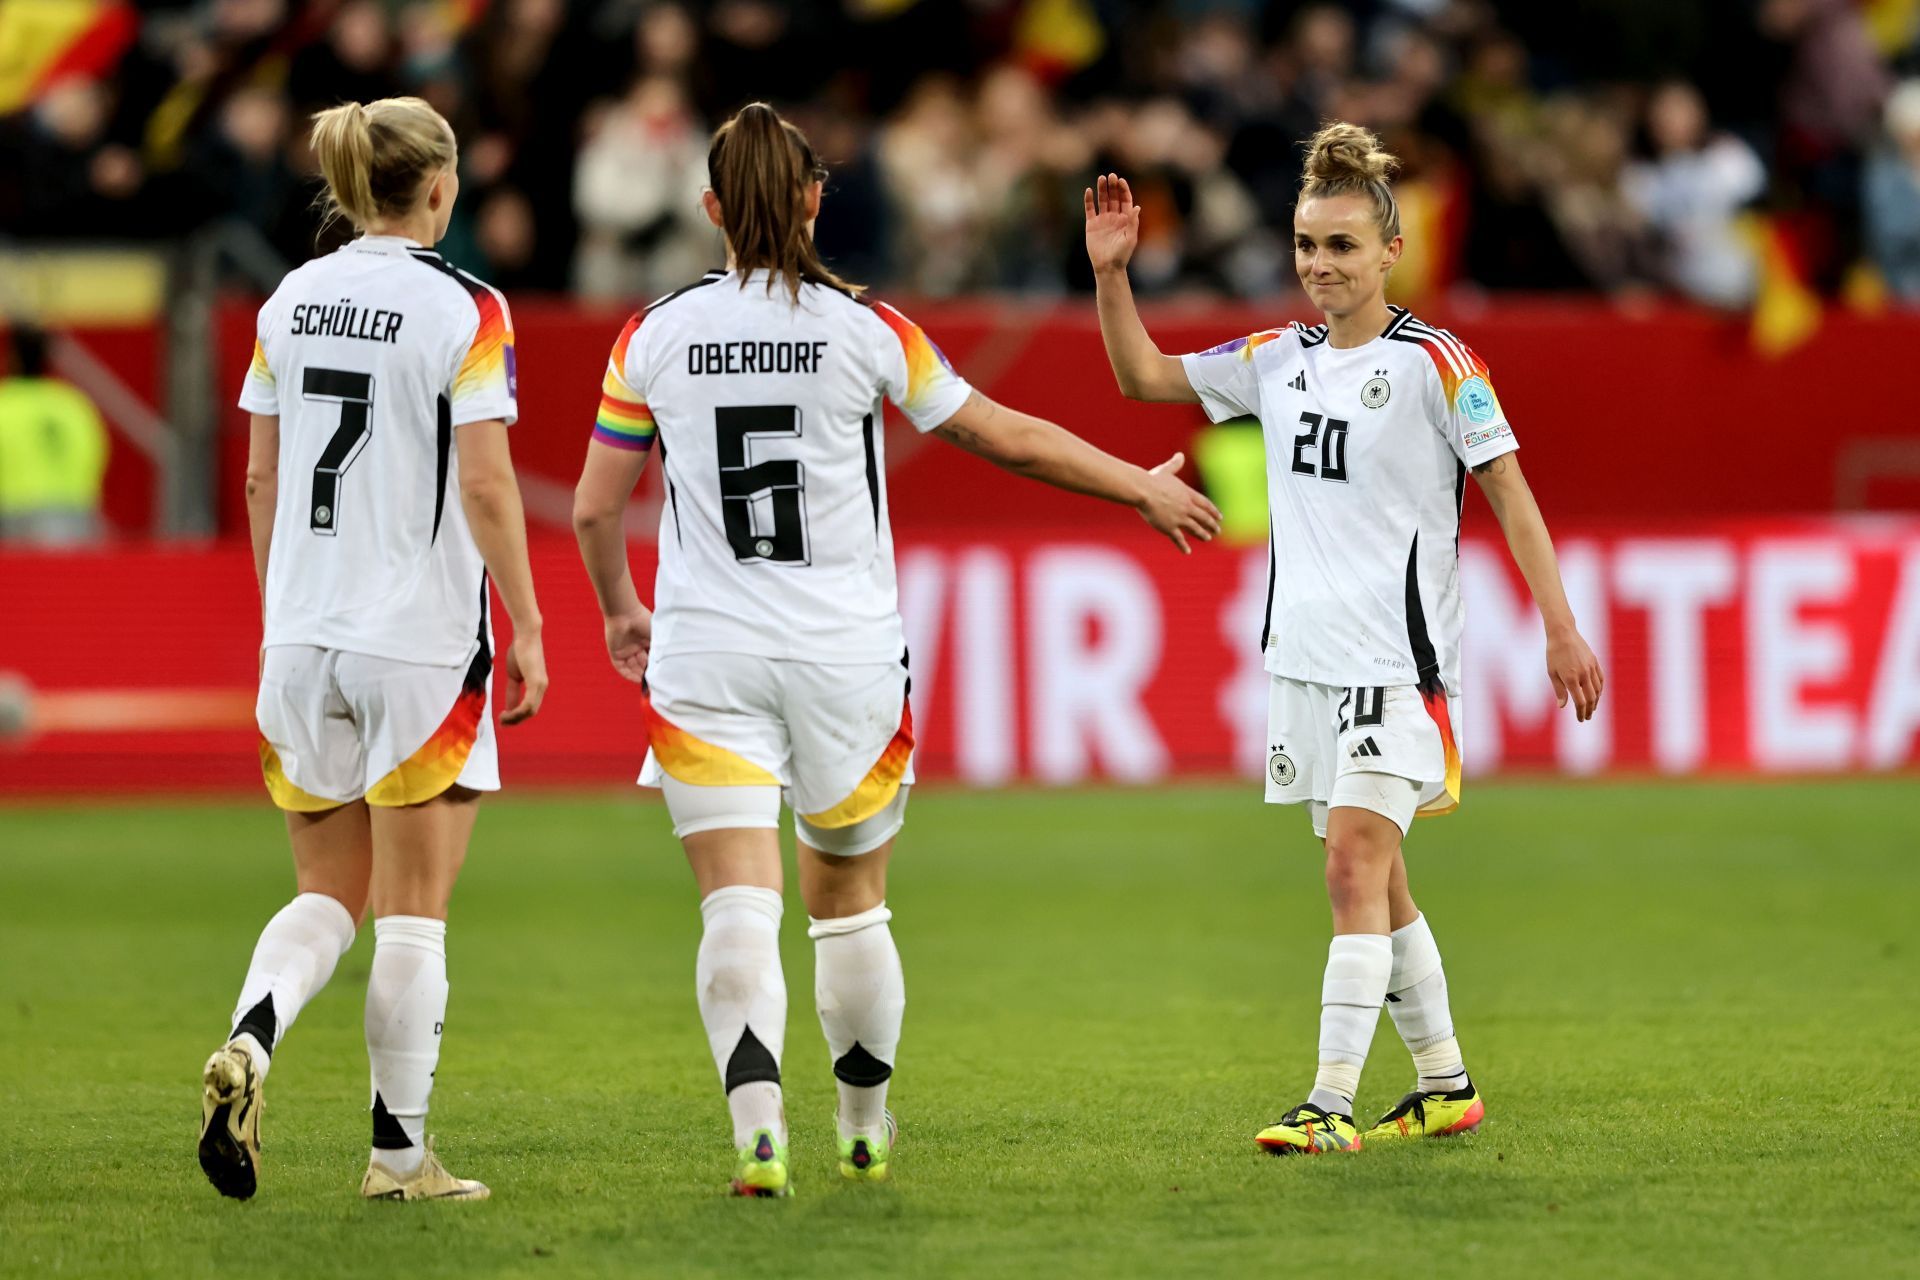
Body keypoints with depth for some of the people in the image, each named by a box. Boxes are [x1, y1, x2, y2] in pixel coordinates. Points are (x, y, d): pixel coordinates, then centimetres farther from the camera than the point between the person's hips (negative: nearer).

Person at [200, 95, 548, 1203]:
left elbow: (261, 476, 10)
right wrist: (528, 629, -7)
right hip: (422, 635, -5)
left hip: (305, 637, 5)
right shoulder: (464, 309, -10)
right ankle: (401, 1154, 6)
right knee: (414, 906, 4)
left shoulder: (292, 302, 7)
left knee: (329, 892, 13)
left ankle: (250, 1042, -15)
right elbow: (485, 484, -14)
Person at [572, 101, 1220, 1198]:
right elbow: (1013, 438, 5)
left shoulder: (655, 336, 0)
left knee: (739, 907, -6)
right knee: (850, 899, 16)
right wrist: (1144, 487, 19)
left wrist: (621, 610, 26)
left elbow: (595, 507, 7)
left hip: (706, 658, 0)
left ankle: (759, 1129, -24)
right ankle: (867, 1129, 28)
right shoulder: (863, 328, -3)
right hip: (847, 656, 0)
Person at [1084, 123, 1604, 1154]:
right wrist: (1110, 272, 2)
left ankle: (1331, 1104, -18)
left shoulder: (1435, 363, -7)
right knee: (1371, 881, 12)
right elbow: (1143, 376, 16)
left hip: (1396, 661, -7)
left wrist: (1560, 626, -10)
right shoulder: (1279, 361, 10)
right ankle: (1446, 1084, 24)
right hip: (1303, 653, 7)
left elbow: (1508, 491, -6)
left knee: (1354, 864, -15)